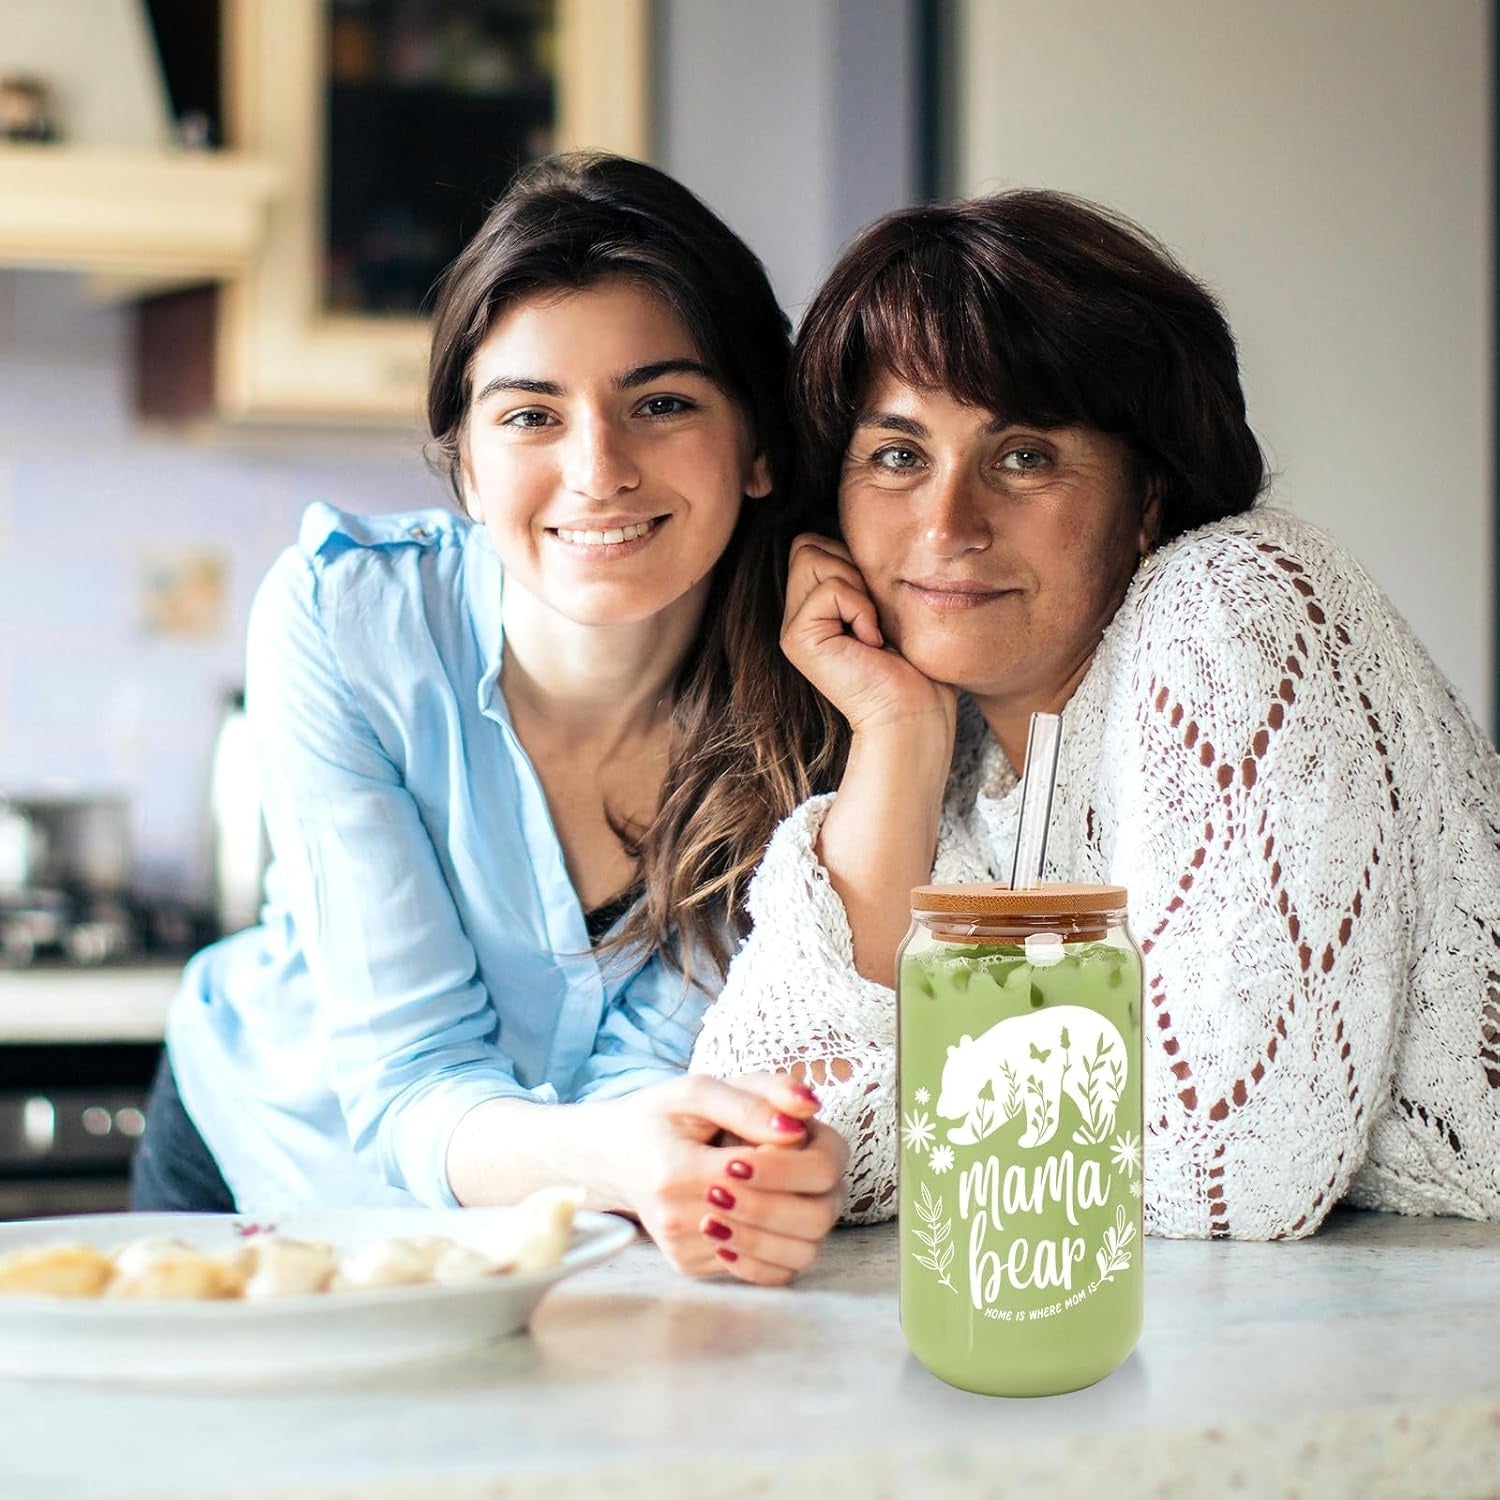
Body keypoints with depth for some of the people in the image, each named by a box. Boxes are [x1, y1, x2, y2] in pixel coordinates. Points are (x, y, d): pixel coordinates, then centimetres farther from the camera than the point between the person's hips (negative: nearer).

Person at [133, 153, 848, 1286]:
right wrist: (614, 1153, -44)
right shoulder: (337, 619, -21)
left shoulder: (815, 682, -20)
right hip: (281, 1162, 0)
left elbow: (653, 1074, -17)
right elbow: (410, 1081, -23)